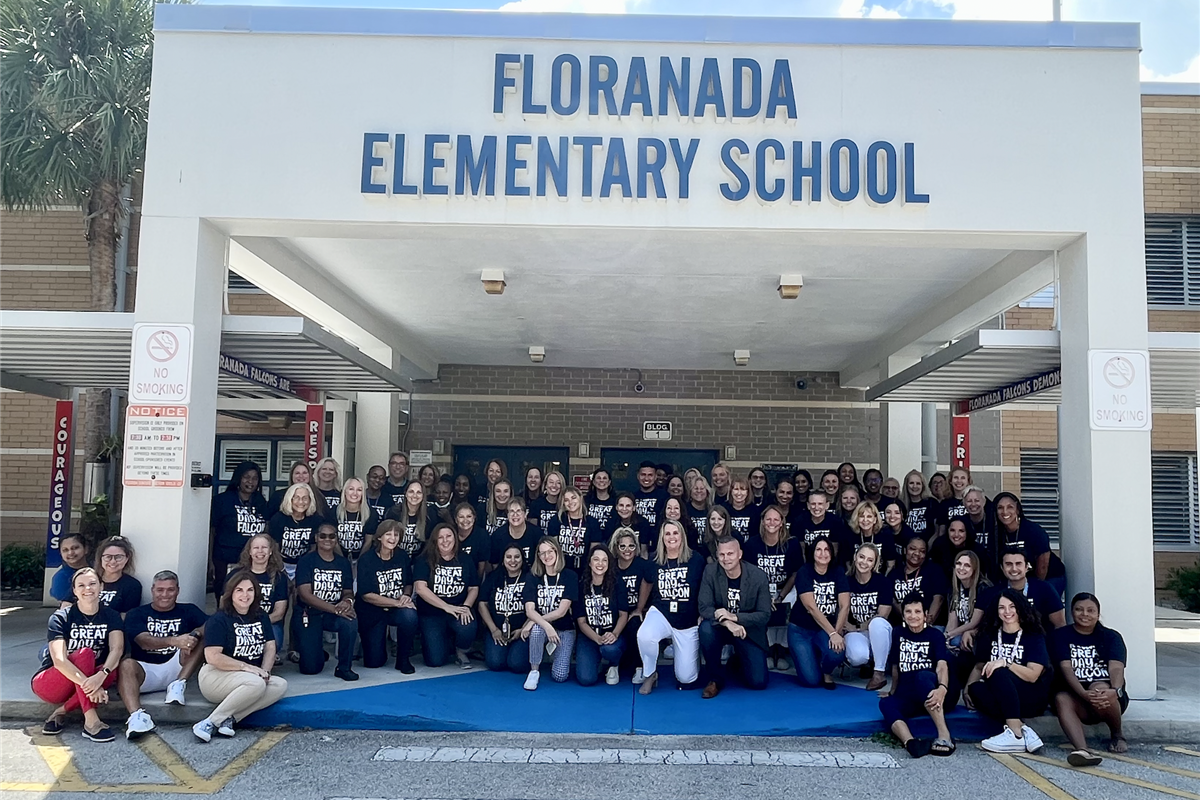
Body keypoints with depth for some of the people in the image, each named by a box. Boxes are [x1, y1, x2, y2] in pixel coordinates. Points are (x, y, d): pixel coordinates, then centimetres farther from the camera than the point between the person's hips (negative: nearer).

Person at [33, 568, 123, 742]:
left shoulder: (111, 617, -3)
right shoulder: (60, 618, -12)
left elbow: (117, 649, -21)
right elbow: (59, 660, -27)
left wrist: (100, 676, -42)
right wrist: (89, 684, -41)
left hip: (79, 688, 3)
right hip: (48, 684, -3)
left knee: (114, 668, -29)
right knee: (84, 654, -31)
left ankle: (61, 711, -19)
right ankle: (91, 721, -39)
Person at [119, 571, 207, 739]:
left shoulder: (188, 611, 15)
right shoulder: (137, 614, 10)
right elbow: (144, 641, -11)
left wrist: (195, 634, -27)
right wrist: (174, 641, -30)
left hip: (176, 669, 1)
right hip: (146, 670, -1)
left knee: (203, 635, -16)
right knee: (126, 664, -32)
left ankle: (178, 685, -24)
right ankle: (137, 716, -50)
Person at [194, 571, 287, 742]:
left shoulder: (261, 617, 12)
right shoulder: (219, 620, -9)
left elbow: (270, 647, 7)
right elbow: (212, 657, -18)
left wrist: (265, 671, -12)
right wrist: (247, 667, -21)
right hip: (215, 676, -6)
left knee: (280, 685, -21)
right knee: (256, 683, -34)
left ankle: (229, 719, -23)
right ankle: (210, 722, -24)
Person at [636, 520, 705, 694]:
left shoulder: (696, 559, -8)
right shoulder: (654, 560, -2)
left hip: (688, 622, 0)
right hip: (661, 614, 1)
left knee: (686, 678, 0)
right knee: (644, 636, -36)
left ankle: (676, 648, 34)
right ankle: (650, 674, -6)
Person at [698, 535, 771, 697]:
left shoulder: (758, 576, -15)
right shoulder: (710, 571, -13)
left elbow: (764, 615, -13)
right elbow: (704, 607, -18)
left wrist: (734, 617, -28)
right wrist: (727, 622, -36)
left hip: (749, 631, 0)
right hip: (721, 627, 0)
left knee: (758, 682, -11)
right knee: (706, 628, -34)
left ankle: (739, 659, 25)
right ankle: (716, 678, -11)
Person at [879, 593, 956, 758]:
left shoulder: (935, 635, 1)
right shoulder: (899, 634, 12)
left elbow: (942, 666, -17)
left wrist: (942, 688, -36)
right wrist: (893, 692, 21)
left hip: (930, 695, -3)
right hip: (906, 697, 3)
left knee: (922, 676, -36)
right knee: (885, 703, -31)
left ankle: (944, 735, -46)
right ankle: (910, 742, -60)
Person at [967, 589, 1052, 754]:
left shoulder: (1034, 637, -3)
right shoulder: (989, 635, 8)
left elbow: (1033, 675, -15)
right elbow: (979, 667, 9)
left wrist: (1005, 663, -30)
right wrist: (967, 688, -10)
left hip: (1031, 699, -3)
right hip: (999, 699, 4)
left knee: (998, 673, -33)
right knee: (976, 689, -30)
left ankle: (1016, 735, -34)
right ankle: (1022, 729, -31)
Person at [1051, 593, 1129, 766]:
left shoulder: (1111, 637, 6)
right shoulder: (1061, 636, 4)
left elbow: (1116, 668, -13)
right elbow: (1066, 669, -12)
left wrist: (1116, 691, -37)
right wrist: (1084, 694, -32)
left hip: (1110, 701, 0)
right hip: (1076, 697, 0)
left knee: (1099, 687, -34)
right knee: (1061, 699, -33)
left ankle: (1117, 735, -7)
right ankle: (1083, 751, -54)